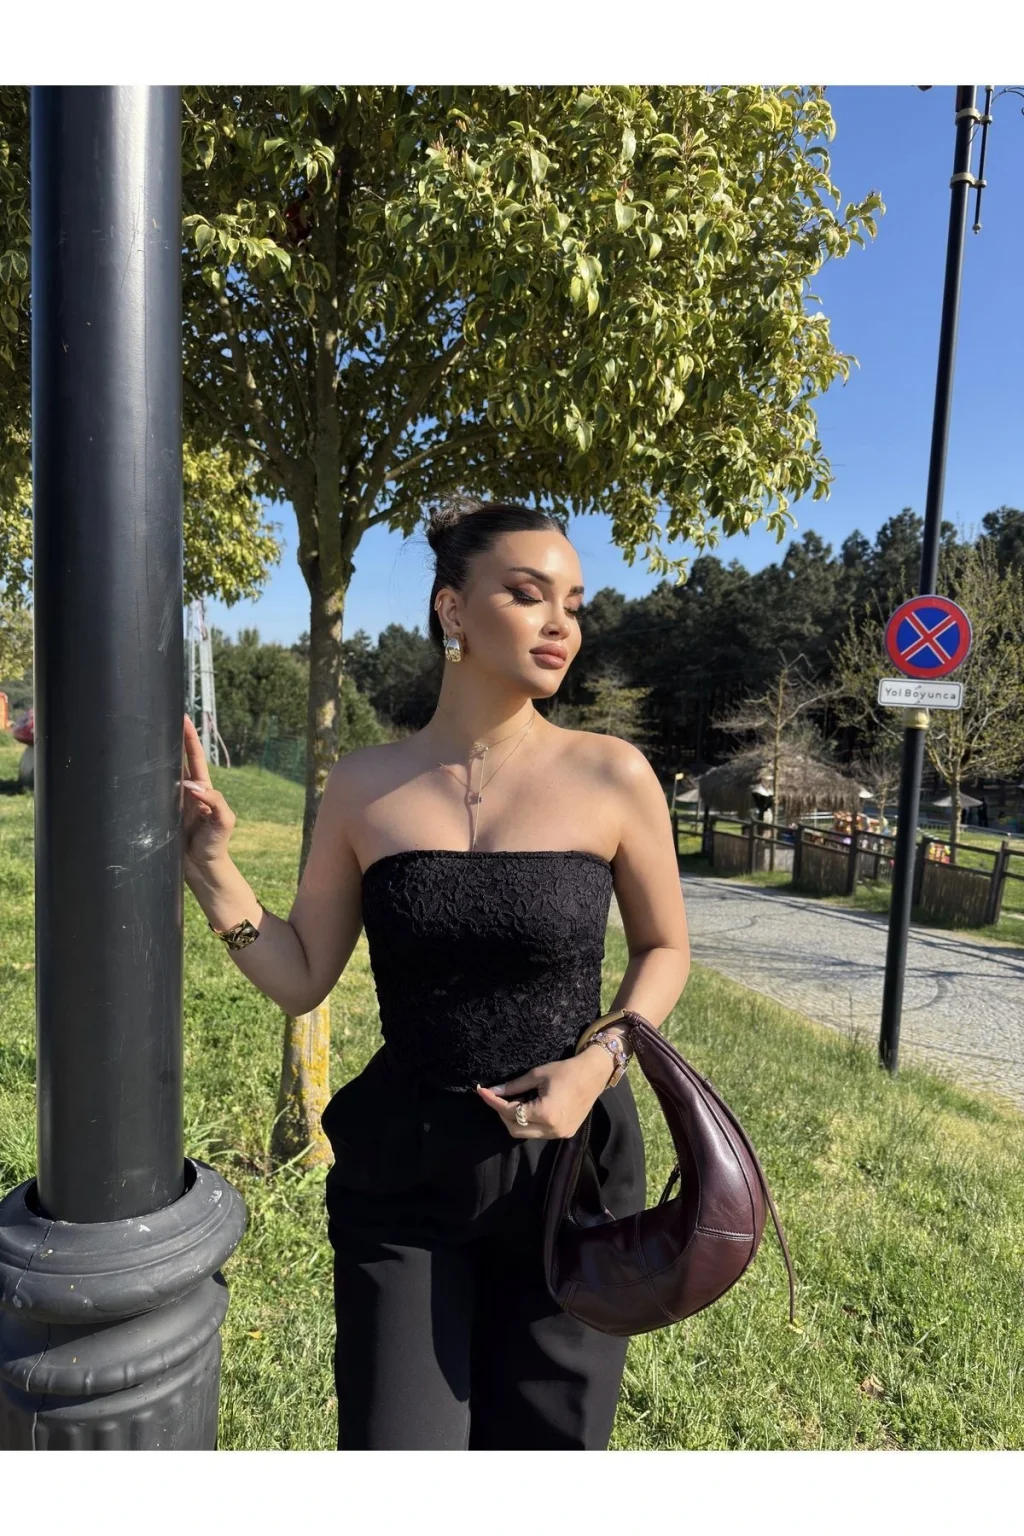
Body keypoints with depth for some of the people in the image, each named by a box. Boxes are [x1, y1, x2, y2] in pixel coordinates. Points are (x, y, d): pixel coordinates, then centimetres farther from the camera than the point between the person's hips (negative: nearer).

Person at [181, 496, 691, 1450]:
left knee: (544, 1446, 20)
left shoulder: (611, 776, -10)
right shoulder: (366, 787, -7)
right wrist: (209, 862, -13)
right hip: (402, 1170, 0)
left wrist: (600, 1061, -13)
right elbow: (300, 979, 0)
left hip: (569, 1161, 1)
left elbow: (664, 948, 3)